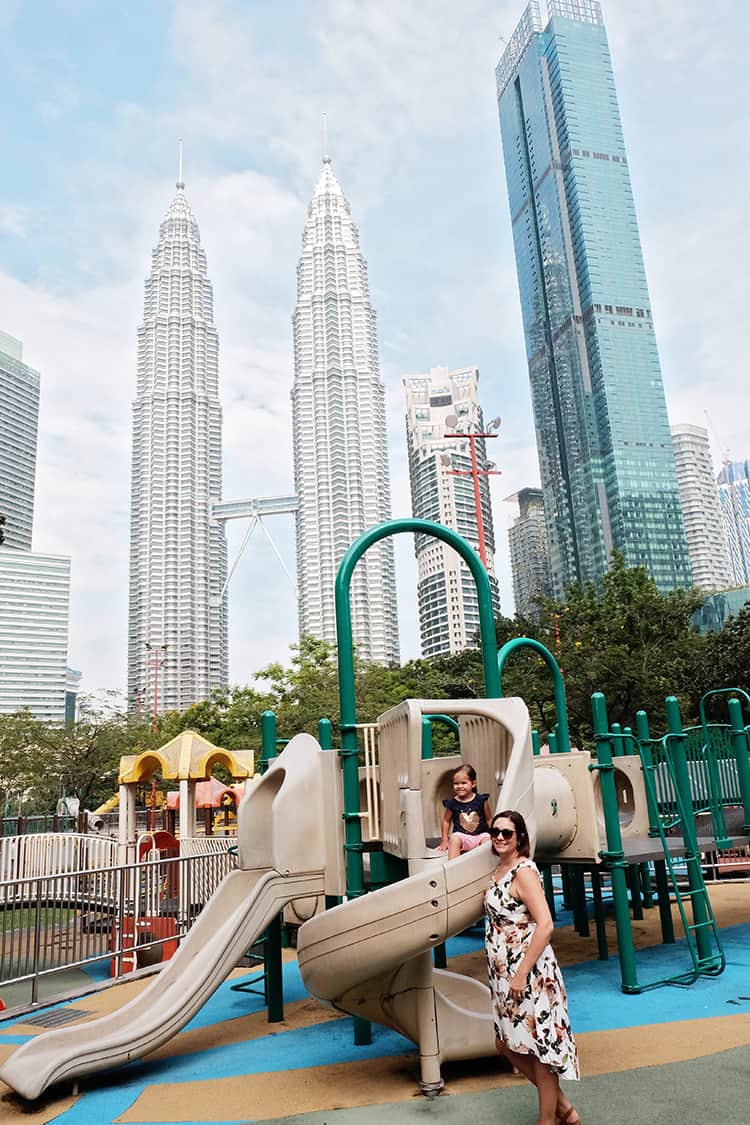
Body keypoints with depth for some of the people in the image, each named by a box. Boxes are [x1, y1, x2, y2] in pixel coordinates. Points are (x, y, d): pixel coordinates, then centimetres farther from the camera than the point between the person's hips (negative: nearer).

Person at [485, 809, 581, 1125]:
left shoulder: (523, 871, -17)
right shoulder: (500, 870, 9)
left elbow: (545, 925, -24)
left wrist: (521, 974, -23)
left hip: (529, 974, -10)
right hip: (505, 974, 10)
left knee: (539, 1046, 5)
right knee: (507, 1044, 17)